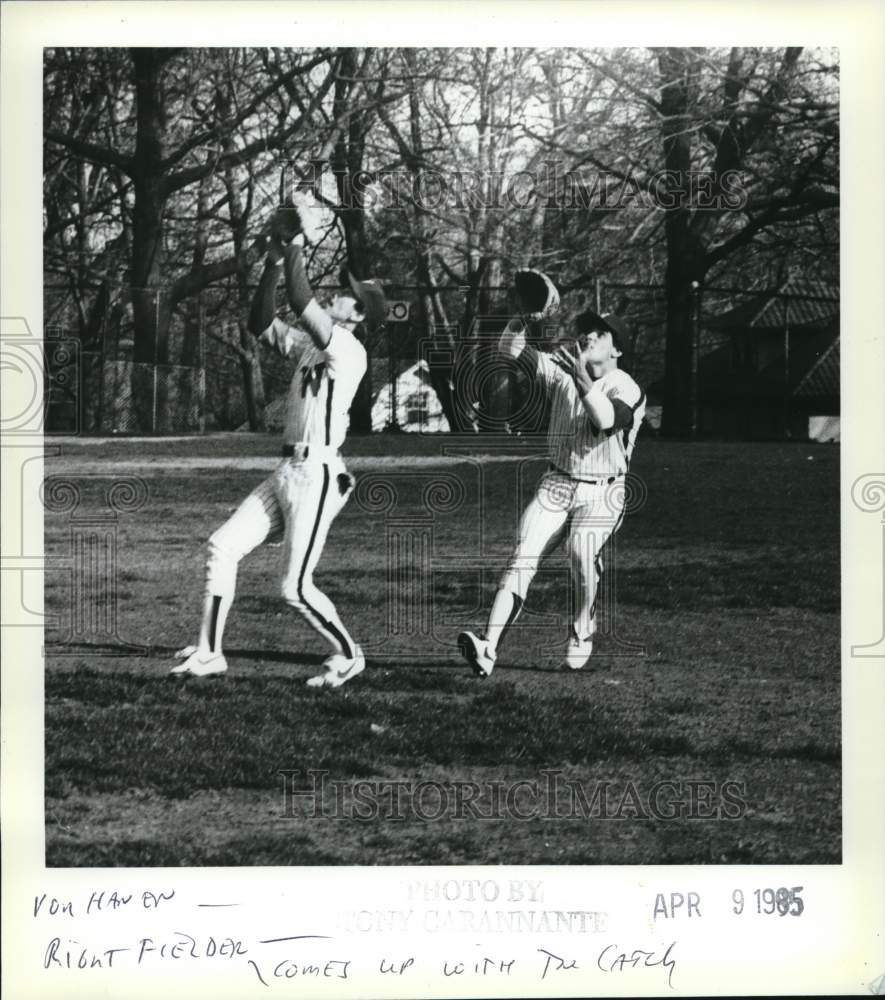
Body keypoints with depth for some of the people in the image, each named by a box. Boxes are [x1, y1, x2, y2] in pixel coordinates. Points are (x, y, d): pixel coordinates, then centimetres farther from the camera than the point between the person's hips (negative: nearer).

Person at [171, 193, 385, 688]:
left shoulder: (349, 349, -13)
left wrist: (298, 247, -18)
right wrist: (276, 260, 1)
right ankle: (210, 652, 10)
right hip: (287, 473, 9)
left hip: (317, 475, -9)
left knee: (296, 587, -5)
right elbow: (261, 322, 9)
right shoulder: (310, 343, 14)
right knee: (223, 546, 3)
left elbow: (301, 301, -24)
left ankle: (349, 655, 15)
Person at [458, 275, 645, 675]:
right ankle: (488, 648, -28)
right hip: (556, 484, 3)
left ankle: (580, 634, -4)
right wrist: (523, 317, -20)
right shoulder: (561, 369, 5)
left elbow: (606, 421, -29)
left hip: (601, 493, -3)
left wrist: (583, 379, -38)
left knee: (582, 553, -30)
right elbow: (511, 349, -2)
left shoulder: (627, 390, -8)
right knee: (523, 558, -16)